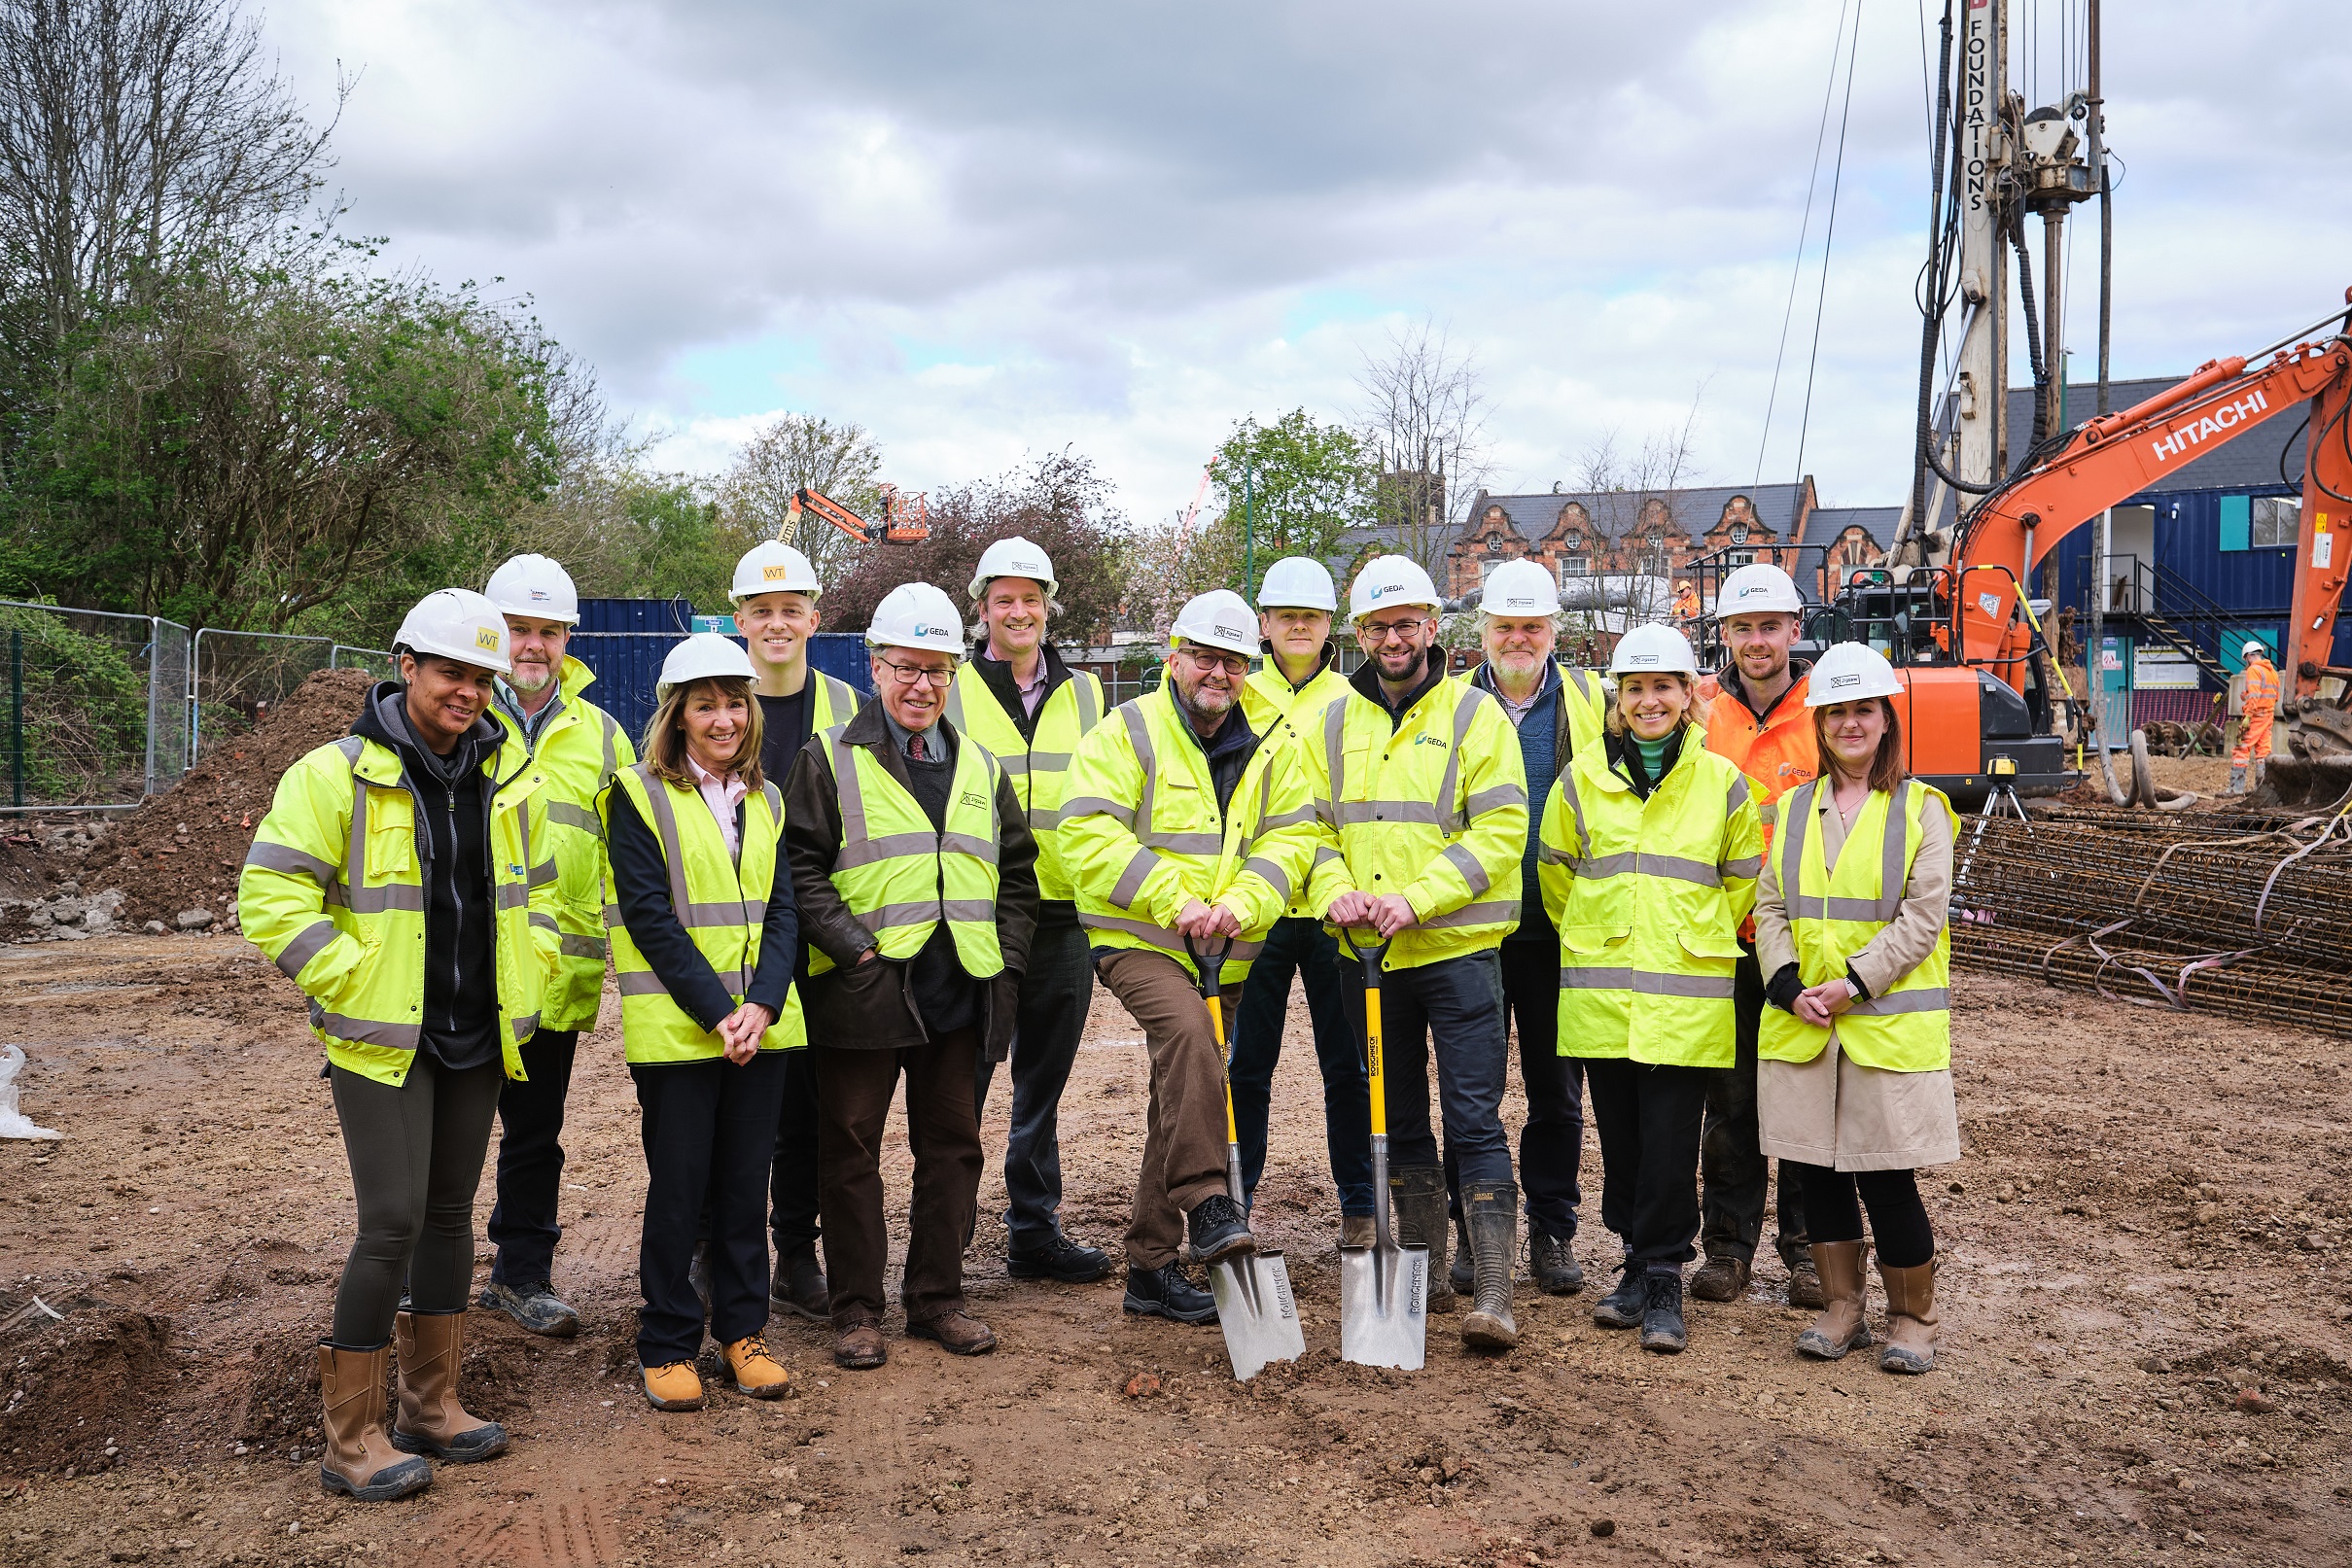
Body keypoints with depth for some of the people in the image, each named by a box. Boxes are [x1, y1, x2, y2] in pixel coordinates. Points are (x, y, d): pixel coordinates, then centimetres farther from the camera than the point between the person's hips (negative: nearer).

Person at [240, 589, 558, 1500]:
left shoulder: (507, 781, 7)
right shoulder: (336, 775, -10)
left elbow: (539, 890, 20)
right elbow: (270, 898, -12)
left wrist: (525, 980, 8)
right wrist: (353, 983, -15)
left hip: (475, 1041, 6)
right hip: (382, 1041, -6)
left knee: (450, 1212, 14)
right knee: (394, 1221, -9)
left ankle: (431, 1403, 28)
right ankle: (350, 1437, 4)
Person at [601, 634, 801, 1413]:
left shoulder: (764, 799, 12)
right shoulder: (639, 796, -4)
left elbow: (781, 910, 6)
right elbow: (650, 915, -11)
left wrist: (763, 1004, -10)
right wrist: (717, 1011, -17)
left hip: (761, 1026, 4)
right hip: (674, 1026, -4)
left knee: (747, 1183, 10)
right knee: (678, 1188, 3)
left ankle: (742, 1332, 22)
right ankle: (667, 1345, 16)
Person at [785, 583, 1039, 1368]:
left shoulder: (980, 768, 14)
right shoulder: (830, 760, 0)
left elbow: (1017, 870, 18)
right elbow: (800, 865, -6)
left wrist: (1005, 956, 7)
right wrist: (851, 945, -14)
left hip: (959, 991, 4)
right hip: (862, 989, -4)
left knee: (953, 1144, 10)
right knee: (851, 1149, 3)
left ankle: (938, 1296, 23)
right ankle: (857, 1307, 15)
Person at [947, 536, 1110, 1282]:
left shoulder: (1083, 693, 12)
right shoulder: (952, 693, 1)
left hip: (1063, 916, 4)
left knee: (1043, 1085, 12)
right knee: (963, 1081, 1)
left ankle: (1034, 1232, 23)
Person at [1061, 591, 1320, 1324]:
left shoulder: (1267, 749, 9)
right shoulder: (1127, 732, -6)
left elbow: (1290, 838, 3)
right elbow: (1089, 835, -15)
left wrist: (1239, 905, -15)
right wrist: (1174, 900, -21)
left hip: (1222, 953, 6)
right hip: (1138, 939, -5)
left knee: (1180, 1101, 10)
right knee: (1189, 1033, -34)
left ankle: (1151, 1264, 19)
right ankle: (1205, 1204, -27)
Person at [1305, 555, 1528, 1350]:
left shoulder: (1474, 713, -1)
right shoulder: (1334, 723, 11)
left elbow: (1499, 830, -9)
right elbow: (1311, 825, 11)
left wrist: (1417, 898, -19)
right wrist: (1335, 890, -10)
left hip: (1457, 948, -5)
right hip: (1368, 956, 5)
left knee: (1473, 1120, -6)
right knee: (1400, 1119, 13)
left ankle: (1493, 1294, -4)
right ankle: (1425, 1270, 25)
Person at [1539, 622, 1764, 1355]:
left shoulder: (1721, 783, 2)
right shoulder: (1582, 779, 5)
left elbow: (1743, 879, 12)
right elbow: (1554, 869, 16)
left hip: (1687, 992, -2)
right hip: (1600, 987, 2)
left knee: (1670, 1142, -4)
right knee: (1620, 1136, 8)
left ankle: (1663, 1279, 8)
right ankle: (1639, 1261, 22)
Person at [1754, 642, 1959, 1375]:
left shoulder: (1921, 808, 0)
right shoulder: (1796, 807, 12)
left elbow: (1923, 919, -8)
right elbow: (1769, 906, 8)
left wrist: (1854, 984, -15)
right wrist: (1790, 985, -7)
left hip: (1890, 1019, -4)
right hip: (1801, 1020, 4)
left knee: (1886, 1175, -3)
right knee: (1817, 1167, 8)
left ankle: (1913, 1317, 16)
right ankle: (1842, 1307, 24)